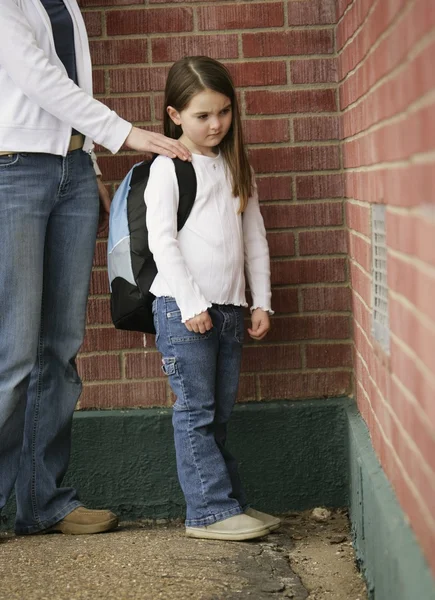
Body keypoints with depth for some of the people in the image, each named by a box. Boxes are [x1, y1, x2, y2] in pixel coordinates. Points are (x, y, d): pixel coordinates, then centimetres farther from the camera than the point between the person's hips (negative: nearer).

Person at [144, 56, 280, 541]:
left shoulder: (235, 167, 15)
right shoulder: (168, 167, -3)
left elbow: (254, 237, 17)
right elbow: (161, 240, -10)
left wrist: (261, 301, 11)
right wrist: (191, 303, -15)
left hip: (228, 307, 6)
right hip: (182, 308, -6)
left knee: (218, 414, 11)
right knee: (195, 411, -4)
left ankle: (228, 503, 16)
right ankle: (212, 510, -1)